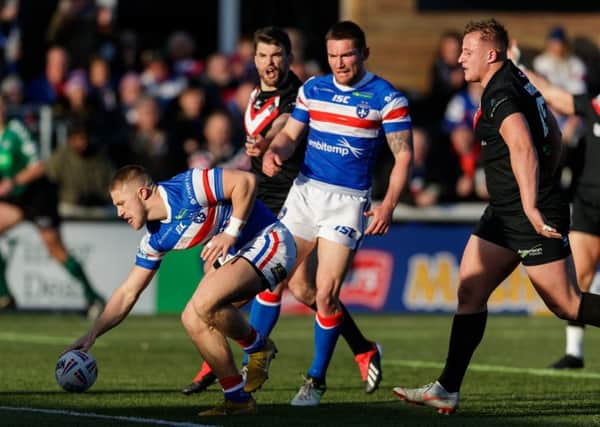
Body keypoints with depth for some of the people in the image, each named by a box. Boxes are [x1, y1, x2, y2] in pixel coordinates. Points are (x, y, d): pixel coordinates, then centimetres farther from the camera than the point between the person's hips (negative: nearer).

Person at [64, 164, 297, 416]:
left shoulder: (187, 188, -20)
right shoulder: (156, 239, 5)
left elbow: (245, 180, -22)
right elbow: (127, 293, 8)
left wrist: (231, 233, -23)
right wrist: (92, 334, 1)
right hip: (236, 255, 9)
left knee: (205, 303, -27)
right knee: (192, 319, -3)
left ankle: (259, 348, -1)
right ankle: (238, 399, 3)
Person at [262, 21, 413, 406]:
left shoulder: (386, 98, -7)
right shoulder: (312, 89, 7)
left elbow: (403, 155, -8)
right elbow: (291, 133, 15)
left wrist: (388, 206, -18)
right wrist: (275, 152, -9)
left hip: (348, 201, -4)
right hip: (305, 191, 4)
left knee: (325, 294, -8)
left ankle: (316, 381, 5)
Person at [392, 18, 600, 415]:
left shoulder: (500, 95, -17)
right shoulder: (519, 82, 13)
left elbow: (523, 148, -31)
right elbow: (553, 134, 23)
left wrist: (532, 206, -37)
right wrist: (544, 185, 28)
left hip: (531, 218, -10)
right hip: (505, 213, 10)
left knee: (566, 303, -5)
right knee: (470, 290, 4)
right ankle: (447, 389, 2)